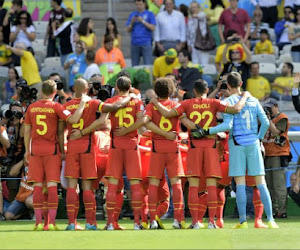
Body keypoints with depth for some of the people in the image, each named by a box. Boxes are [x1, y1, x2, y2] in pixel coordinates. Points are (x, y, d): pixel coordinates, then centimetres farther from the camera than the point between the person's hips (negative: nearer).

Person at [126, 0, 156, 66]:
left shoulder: (149, 14, 3)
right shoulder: (132, 15, 13)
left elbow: (153, 28, -6)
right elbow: (128, 30, 11)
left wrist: (143, 21, -13)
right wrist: (132, 22, -7)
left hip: (146, 43, -3)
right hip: (135, 43, 3)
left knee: (148, 65, -10)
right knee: (134, 65, 5)